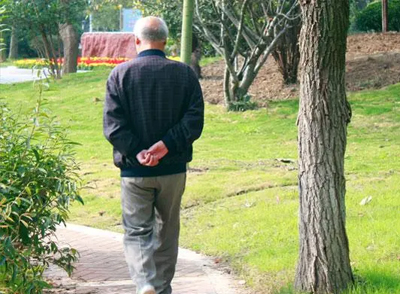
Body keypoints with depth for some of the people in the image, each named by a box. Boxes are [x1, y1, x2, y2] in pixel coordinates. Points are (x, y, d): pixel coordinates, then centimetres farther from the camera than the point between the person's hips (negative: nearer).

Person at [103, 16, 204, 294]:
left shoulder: (121, 74, -4)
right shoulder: (185, 74, 1)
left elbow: (113, 124, -11)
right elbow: (195, 119, -8)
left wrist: (137, 153, -13)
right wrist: (166, 145, -13)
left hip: (135, 170, -2)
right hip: (173, 168, 2)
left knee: (137, 231, 4)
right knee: (167, 232, 16)